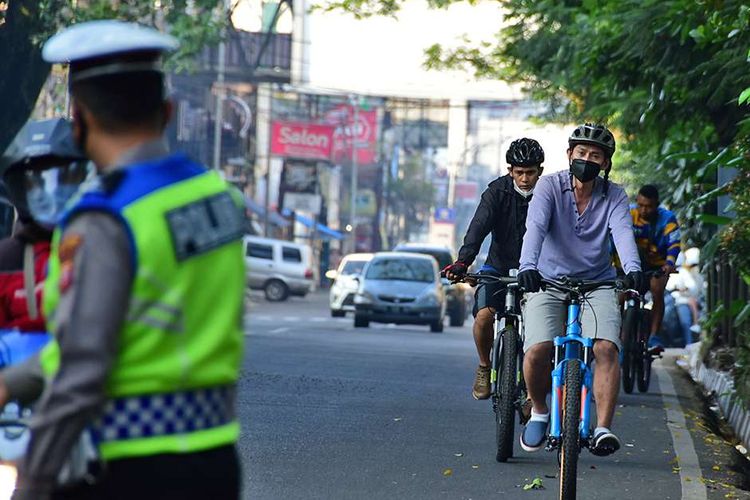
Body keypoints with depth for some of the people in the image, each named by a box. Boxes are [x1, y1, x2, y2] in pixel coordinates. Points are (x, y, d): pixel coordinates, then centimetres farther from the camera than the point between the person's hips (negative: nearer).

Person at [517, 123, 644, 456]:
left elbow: (623, 232, -19)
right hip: (547, 283, -1)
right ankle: (538, 411, 7)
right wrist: (528, 266, -40)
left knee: (606, 348, -23)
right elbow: (535, 226, -21)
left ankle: (602, 428, -19)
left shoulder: (614, 197, -1)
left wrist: (633, 269, -40)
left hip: (597, 284, 1)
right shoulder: (550, 186, -5)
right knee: (537, 350, -22)